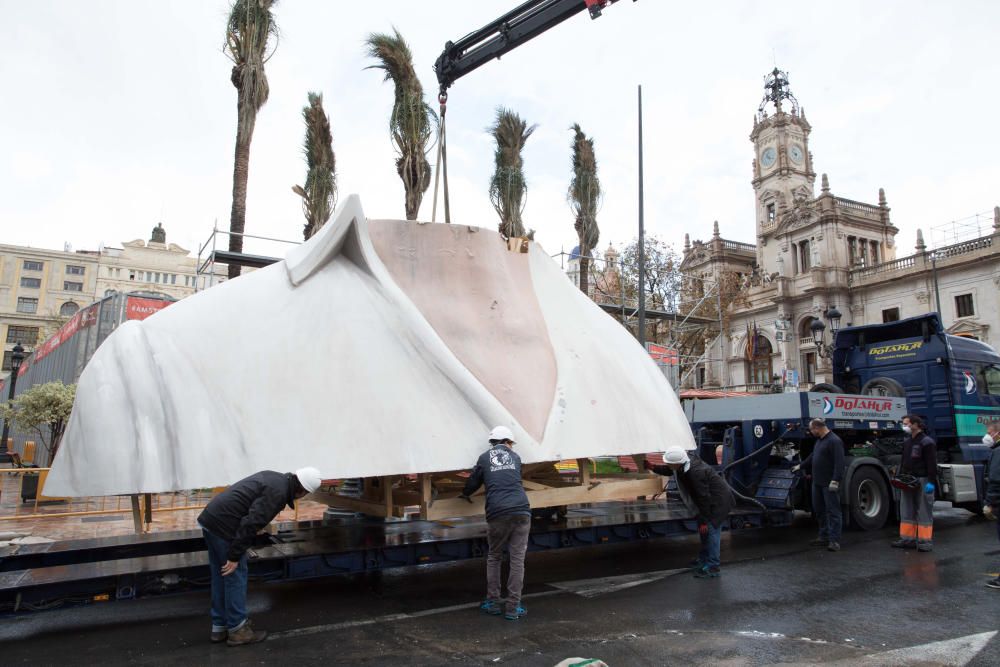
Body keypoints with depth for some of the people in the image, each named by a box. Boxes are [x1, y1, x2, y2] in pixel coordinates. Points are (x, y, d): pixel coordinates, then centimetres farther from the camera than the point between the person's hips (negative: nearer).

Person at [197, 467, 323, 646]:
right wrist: (235, 555, -15)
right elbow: (250, 523, -21)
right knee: (235, 576, 3)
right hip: (223, 525, -10)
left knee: (220, 576, 18)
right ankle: (237, 630, 12)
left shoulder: (273, 477, 14)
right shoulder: (278, 492, -15)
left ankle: (220, 627, 27)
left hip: (210, 517, 10)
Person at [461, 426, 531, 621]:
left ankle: (493, 602, 19)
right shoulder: (515, 457, 18)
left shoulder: (484, 458, 11)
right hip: (521, 511, 1)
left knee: (494, 558, 17)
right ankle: (513, 607, 4)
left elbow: (473, 482, 16)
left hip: (497, 513, 0)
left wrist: (465, 494, 38)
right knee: (517, 560, 4)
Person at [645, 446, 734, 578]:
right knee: (703, 530, 18)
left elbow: (704, 498, -29)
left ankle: (713, 567, -1)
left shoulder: (696, 473, -35)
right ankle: (704, 559, 34)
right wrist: (652, 467, 0)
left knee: (710, 530, -10)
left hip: (718, 501, -10)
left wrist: (704, 521, -22)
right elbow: (669, 471, 15)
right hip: (710, 500, 10)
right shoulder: (683, 465, -7)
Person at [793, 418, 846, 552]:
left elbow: (839, 463, -22)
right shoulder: (819, 440, 16)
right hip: (818, 482, 10)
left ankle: (834, 540, -2)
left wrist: (835, 481, -26)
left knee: (833, 511, -4)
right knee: (819, 510, 14)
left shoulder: (834, 441, -16)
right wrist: (800, 466, 35)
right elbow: (813, 456, 29)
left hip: (830, 484, -10)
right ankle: (824, 537, 23)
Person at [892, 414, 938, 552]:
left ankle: (925, 541, 4)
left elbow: (932, 464, -14)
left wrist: (931, 482, -19)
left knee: (924, 512, -1)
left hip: (923, 481, -8)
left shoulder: (927, 442, -10)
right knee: (906, 512, 10)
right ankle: (908, 539, 16)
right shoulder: (906, 442, 16)